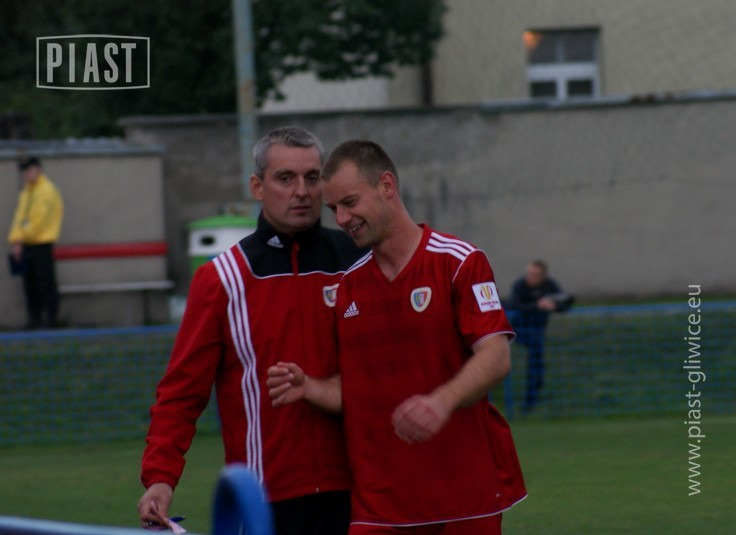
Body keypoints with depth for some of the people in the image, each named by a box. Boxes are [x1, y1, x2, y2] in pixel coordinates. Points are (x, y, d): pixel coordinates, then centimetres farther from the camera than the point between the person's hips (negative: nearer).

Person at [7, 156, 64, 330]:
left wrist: (20, 239, -10)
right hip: (27, 245, 8)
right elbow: (20, 216, 14)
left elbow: (39, 219, -14)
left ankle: (50, 318, -4)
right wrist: (15, 240, 0)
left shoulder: (47, 190, -8)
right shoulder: (26, 192, 17)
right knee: (30, 283, 7)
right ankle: (35, 318, 11)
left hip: (42, 243, -8)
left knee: (46, 282, -6)